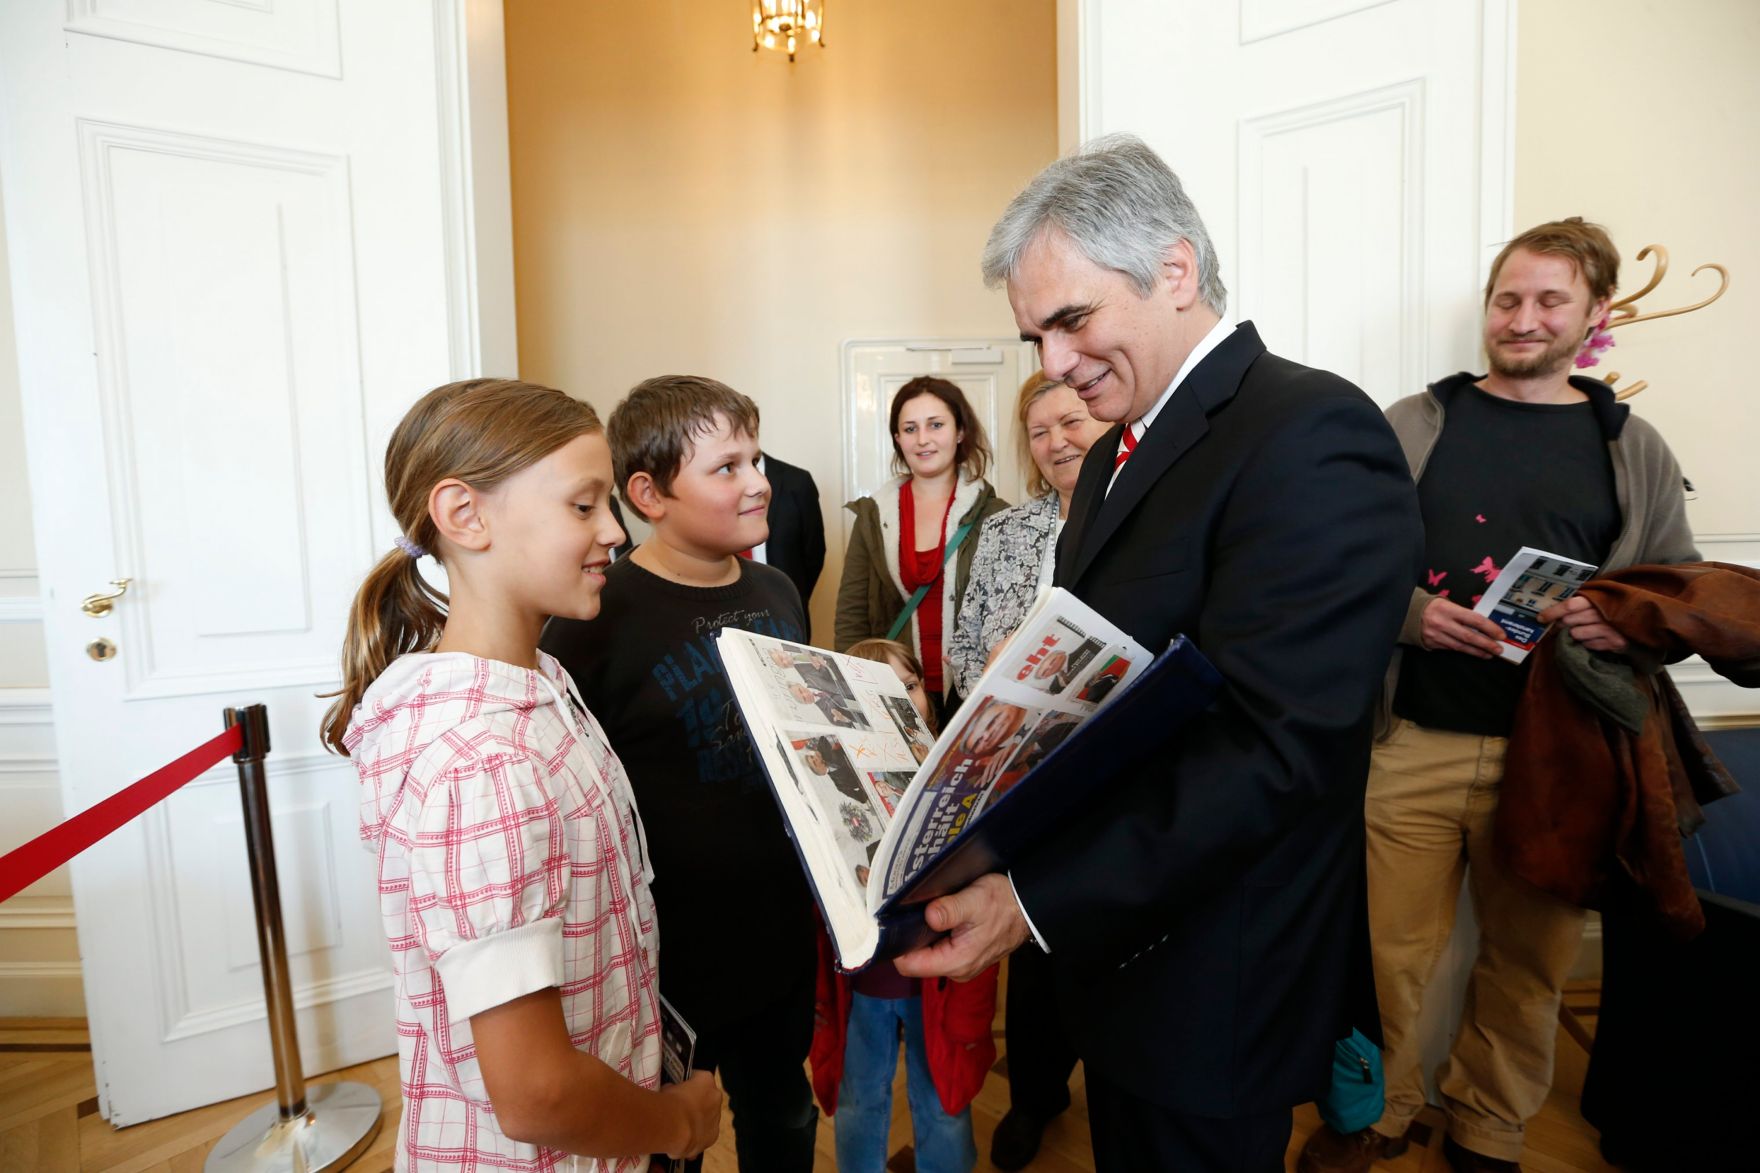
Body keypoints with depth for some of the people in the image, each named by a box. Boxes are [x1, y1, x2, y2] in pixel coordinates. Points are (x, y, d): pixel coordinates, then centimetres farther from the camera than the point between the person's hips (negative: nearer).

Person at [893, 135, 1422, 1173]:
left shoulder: (1313, 436, -21)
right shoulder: (1119, 454, 9)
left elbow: (1276, 746, -28)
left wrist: (1039, 898, -29)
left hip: (1214, 983, -8)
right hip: (1113, 943, 8)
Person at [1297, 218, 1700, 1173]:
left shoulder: (1634, 451, 9)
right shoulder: (1413, 426, 3)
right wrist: (1411, 612, -17)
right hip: (1411, 742, -2)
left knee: (1530, 963, 15)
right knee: (1387, 951, 5)